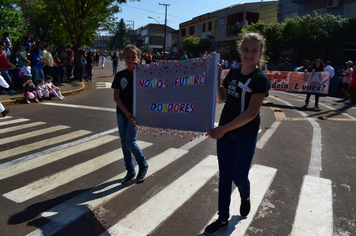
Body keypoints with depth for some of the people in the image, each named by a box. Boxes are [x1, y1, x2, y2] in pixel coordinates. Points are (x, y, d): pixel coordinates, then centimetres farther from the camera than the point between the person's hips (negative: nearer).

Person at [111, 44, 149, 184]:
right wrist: (126, 112, -14)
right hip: (122, 112, 4)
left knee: (130, 142, -9)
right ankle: (130, 171, 24)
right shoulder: (120, 75, 3)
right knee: (124, 143, 9)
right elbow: (116, 97, -2)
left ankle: (143, 166, 16)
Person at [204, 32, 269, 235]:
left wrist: (223, 129, -24)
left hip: (246, 135, -5)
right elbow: (220, 99, 9)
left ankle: (245, 198, 43)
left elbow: (251, 113, -20)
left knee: (239, 177, 6)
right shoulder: (234, 73, 4)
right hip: (225, 131, 5)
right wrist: (216, 78, -5)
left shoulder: (261, 79, -13)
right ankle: (223, 218, 26)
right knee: (224, 176, 11)